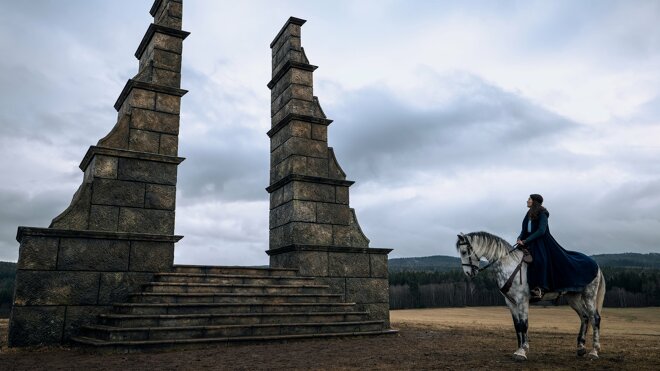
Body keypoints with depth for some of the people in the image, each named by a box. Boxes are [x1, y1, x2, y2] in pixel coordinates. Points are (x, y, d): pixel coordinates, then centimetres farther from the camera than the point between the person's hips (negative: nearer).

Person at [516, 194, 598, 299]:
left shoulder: (542, 214, -10)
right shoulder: (529, 215, 12)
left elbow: (541, 231, -20)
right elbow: (524, 230, 13)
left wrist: (526, 241, -25)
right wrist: (520, 238, -8)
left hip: (542, 242, -8)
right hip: (530, 244, 8)